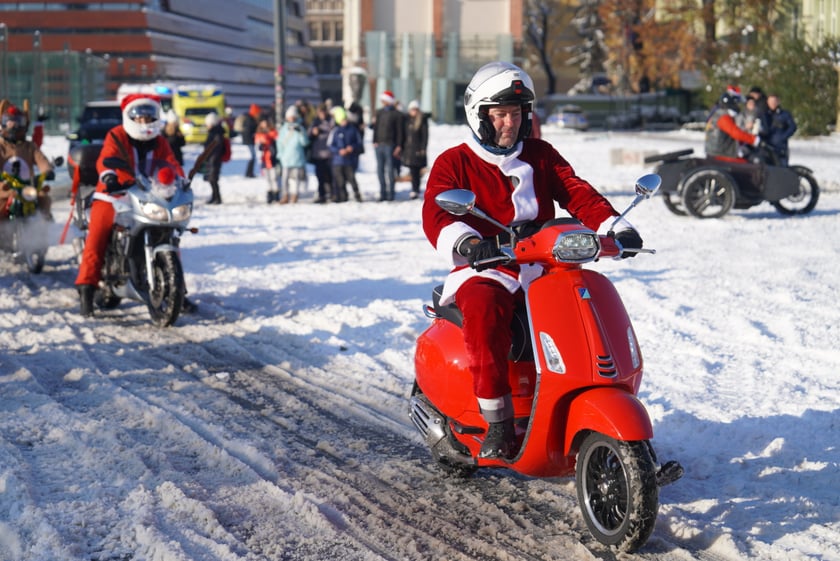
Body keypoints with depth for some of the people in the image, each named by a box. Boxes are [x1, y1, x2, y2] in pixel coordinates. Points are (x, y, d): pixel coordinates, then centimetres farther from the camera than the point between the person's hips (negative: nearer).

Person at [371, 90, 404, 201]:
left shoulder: (397, 114, 0)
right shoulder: (379, 113, 14)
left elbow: (399, 131, -2)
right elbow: (375, 127, 15)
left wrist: (398, 146, -8)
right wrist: (375, 141, 4)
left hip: (389, 145, -5)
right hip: (379, 145, 5)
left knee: (390, 169, -5)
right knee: (380, 169, 6)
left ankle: (390, 193, -1)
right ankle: (383, 193, 11)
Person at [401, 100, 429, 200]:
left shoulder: (423, 120, -2)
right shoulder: (407, 119, 10)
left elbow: (425, 135, -4)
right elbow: (403, 133, 14)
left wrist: (423, 148, -10)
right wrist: (402, 147, 9)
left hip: (417, 149, -4)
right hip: (408, 148, 4)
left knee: (415, 171, -6)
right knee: (412, 171, 6)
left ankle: (415, 190, -2)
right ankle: (415, 189, 13)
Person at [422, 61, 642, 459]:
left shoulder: (541, 156, 18)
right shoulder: (453, 164, 5)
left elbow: (577, 194, 7)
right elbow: (435, 215, -12)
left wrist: (616, 226, -12)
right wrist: (466, 243, -35)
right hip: (486, 270, -4)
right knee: (485, 309, -38)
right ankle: (498, 424, -34)